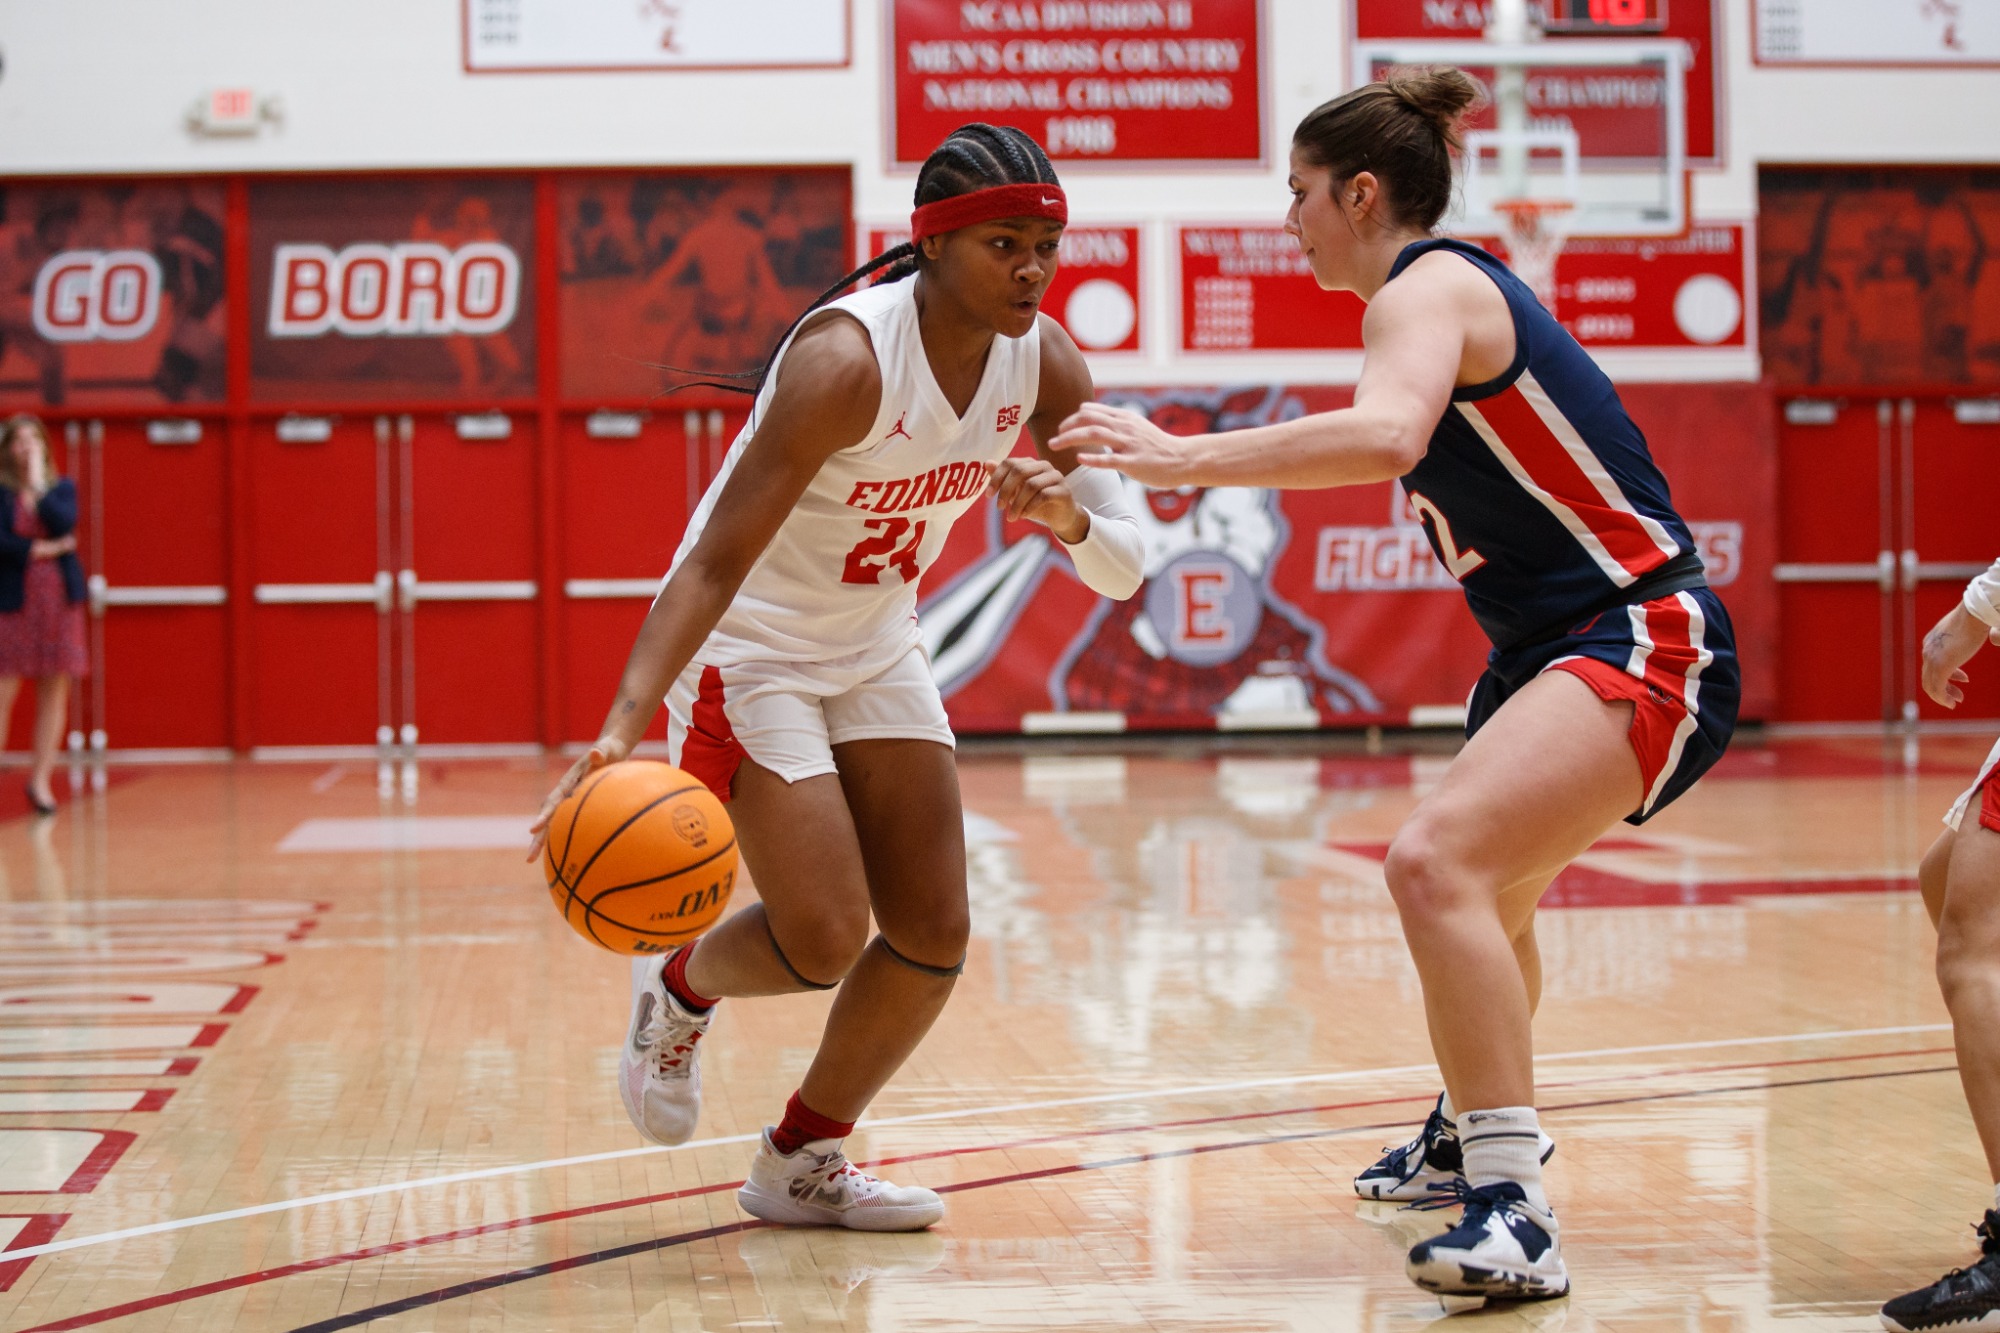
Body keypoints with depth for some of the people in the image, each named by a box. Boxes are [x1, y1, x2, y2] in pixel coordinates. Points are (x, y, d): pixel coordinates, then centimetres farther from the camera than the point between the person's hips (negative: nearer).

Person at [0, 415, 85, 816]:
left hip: (59, 598, 3)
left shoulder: (61, 487, 8)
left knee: (55, 690, 5)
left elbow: (64, 523, -12)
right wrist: (41, 550, -12)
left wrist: (38, 485, -10)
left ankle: (41, 780, 14)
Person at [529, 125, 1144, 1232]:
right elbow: (717, 561, -34)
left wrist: (1070, 516, -32)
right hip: (750, 646, -7)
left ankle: (800, 1163, 22)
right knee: (824, 941, -13)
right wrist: (625, 723, -46)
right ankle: (679, 990, 22)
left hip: (876, 645, 7)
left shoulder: (1045, 364, -11)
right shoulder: (844, 360, -30)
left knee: (933, 938, 2)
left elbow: (1125, 570, -8)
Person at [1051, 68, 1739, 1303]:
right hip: (1556, 645, 11)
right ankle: (1467, 1135, 57)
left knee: (1437, 860, -30)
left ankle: (1517, 1213, -33)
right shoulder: (1452, 288, 16)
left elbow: (1386, 436, -36)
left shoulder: (1428, 285, -15)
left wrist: (1181, 456, -36)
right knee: (1490, 894, 31)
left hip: (1647, 641, -11)